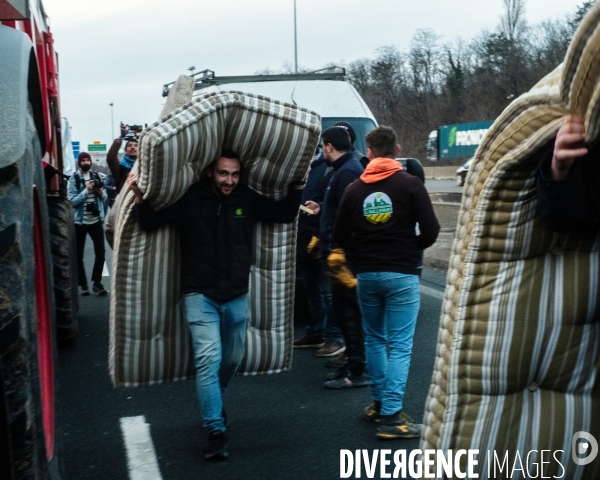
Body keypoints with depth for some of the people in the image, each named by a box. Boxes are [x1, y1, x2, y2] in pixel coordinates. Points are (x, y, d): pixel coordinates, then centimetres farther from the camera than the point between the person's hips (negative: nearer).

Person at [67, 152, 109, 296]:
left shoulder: (97, 176, 6)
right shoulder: (73, 179, -5)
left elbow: (104, 198, 9)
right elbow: (73, 201, -14)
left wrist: (101, 192, -12)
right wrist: (86, 190, -22)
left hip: (96, 220, 2)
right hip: (80, 221, -2)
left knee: (100, 251, -4)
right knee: (78, 254, 3)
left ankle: (97, 282, 6)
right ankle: (83, 284, 13)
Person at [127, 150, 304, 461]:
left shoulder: (247, 199, -2)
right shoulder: (189, 198, -10)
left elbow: (284, 214, 8)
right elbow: (151, 222, -10)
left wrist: (297, 188, -4)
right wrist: (140, 197, -26)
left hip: (237, 295, 4)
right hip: (200, 295, -4)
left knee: (232, 358, 19)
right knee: (209, 359, -15)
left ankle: (212, 403, 48)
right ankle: (215, 431, -8)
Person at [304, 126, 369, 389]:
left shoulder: (346, 172, -17)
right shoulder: (345, 169, 16)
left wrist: (336, 253, -24)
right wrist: (321, 209, 31)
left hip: (344, 255, -10)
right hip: (343, 253, 10)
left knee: (348, 312, -5)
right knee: (343, 311, 15)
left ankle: (357, 372, 2)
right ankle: (352, 365, 24)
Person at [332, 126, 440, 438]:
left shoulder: (354, 189, 5)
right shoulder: (409, 185, -6)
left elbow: (341, 238, 6)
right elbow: (430, 231, -9)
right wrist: (411, 247, 9)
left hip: (366, 275, 4)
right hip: (401, 275, -4)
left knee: (374, 340, 19)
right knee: (399, 346, -1)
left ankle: (379, 403, 26)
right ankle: (391, 415, -5)